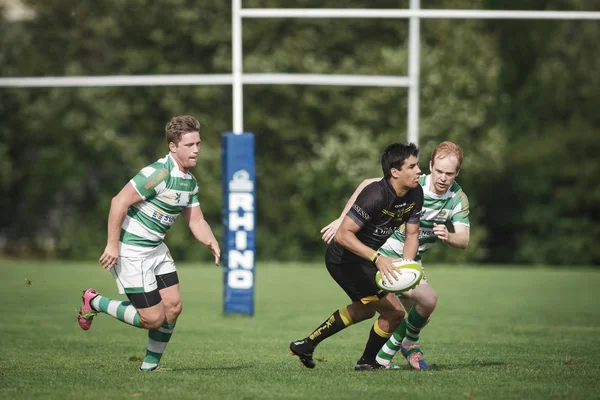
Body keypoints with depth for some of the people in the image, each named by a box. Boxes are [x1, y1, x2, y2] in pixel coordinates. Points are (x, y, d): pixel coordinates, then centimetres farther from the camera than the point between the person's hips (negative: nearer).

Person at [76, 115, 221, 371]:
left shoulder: (190, 182, 8)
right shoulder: (159, 173, -22)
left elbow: (196, 221, 14)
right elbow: (119, 201, -23)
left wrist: (212, 243, -7)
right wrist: (112, 244, -23)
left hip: (156, 249, 9)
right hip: (131, 251, -9)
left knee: (173, 306, 2)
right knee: (153, 318, -8)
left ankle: (150, 366, 17)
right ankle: (94, 303, 12)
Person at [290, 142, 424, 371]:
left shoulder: (415, 194, -7)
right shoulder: (375, 195, -32)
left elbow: (412, 234, 0)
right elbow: (343, 235, -35)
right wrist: (377, 258, -44)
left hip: (365, 259, 10)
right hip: (345, 260, -10)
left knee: (365, 309, 31)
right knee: (394, 311, -10)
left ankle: (306, 345, 41)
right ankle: (367, 362, 15)